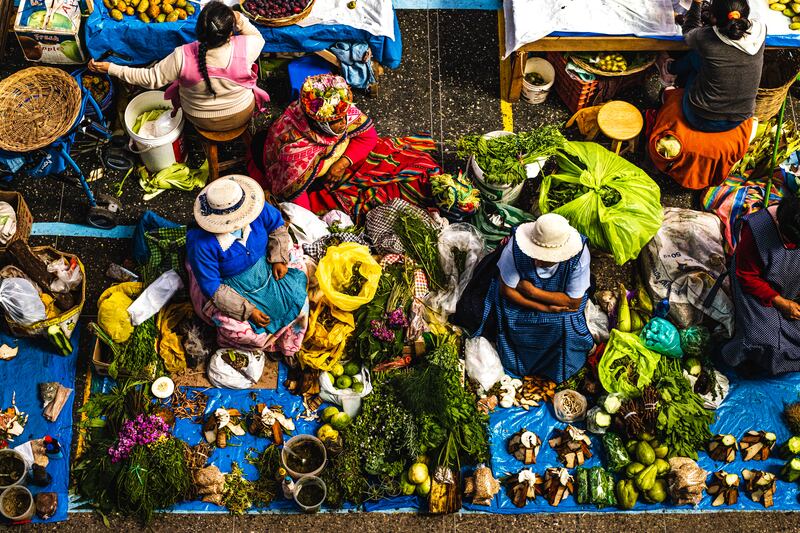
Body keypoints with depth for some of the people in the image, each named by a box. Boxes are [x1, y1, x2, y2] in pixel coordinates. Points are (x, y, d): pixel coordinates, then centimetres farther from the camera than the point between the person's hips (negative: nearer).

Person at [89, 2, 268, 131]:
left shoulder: (183, 56, -32)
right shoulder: (244, 48, -32)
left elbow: (151, 78, -19)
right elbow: (258, 38, -7)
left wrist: (111, 68, -12)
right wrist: (239, 20, -23)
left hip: (200, 120, 0)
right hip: (241, 116, 0)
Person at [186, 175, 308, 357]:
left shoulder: (254, 205, -23)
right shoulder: (201, 245, -35)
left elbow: (277, 225, 1)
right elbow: (212, 289, -26)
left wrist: (279, 258, -8)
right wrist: (248, 311, -26)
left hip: (267, 272, 5)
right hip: (232, 292, -5)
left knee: (298, 301, -3)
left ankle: (288, 345, 27)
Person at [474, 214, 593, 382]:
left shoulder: (579, 255, -35)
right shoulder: (515, 247, -35)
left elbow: (574, 302, -24)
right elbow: (506, 289, -21)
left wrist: (532, 291, -29)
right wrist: (544, 308, -27)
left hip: (559, 297, -1)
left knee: (565, 325, -24)